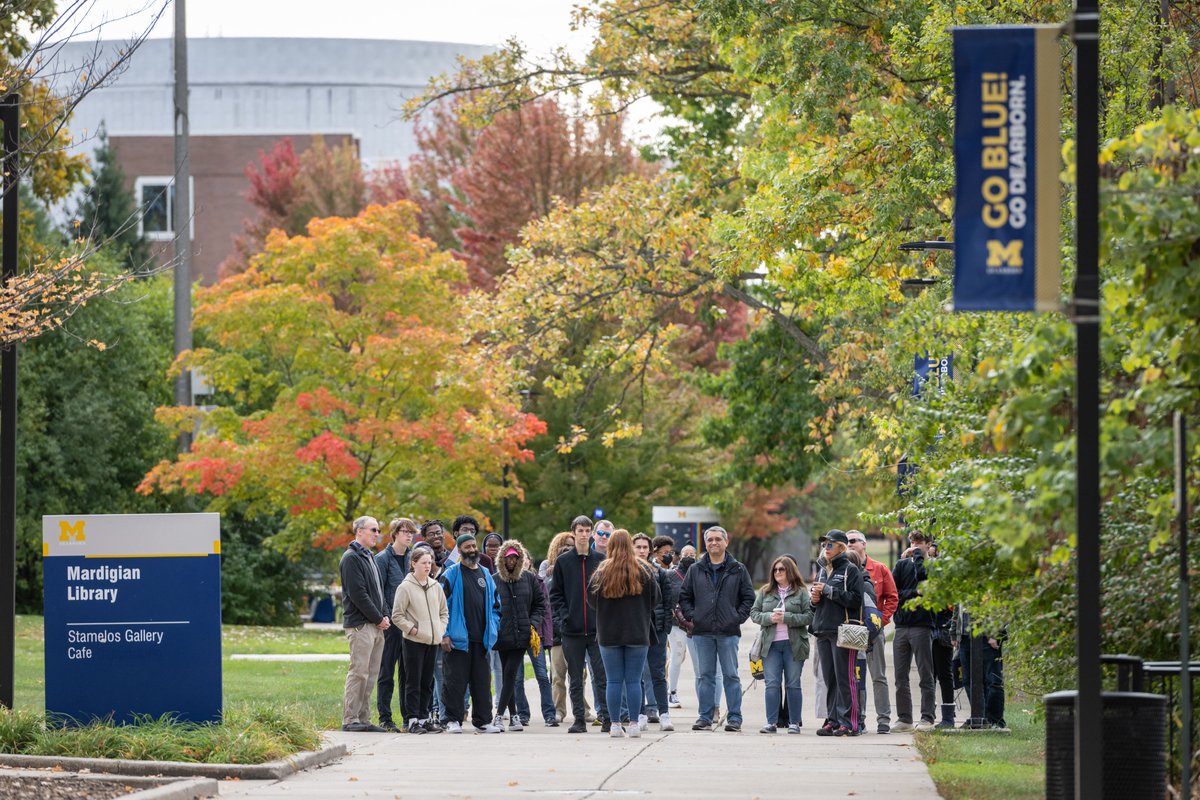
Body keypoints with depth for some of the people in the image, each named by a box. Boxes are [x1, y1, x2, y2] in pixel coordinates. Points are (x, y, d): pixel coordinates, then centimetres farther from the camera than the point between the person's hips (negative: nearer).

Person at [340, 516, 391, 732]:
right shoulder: (352, 558, -9)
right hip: (360, 624, -9)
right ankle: (350, 719, -10)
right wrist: (378, 618, -12)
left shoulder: (369, 557, 21)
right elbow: (358, 593, -15)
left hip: (376, 625, 9)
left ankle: (363, 719, 11)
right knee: (359, 672, -11)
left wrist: (385, 615, 8)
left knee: (371, 674, 8)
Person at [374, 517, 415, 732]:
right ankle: (385, 718, 2)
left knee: (407, 671, 9)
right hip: (391, 624, -6)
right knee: (387, 672, -1)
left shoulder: (411, 559, 13)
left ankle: (409, 716, 14)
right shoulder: (383, 558, -5)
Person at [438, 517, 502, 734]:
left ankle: (483, 720, 11)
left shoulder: (486, 575, 15)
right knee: (456, 680, -3)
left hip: (481, 640, 5)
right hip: (458, 639, -5)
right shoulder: (451, 574, -1)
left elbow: (495, 606, 21)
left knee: (482, 681, 6)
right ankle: (453, 720, 4)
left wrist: (492, 631, 9)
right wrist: (444, 634, -12)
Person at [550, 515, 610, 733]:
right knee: (576, 679, 5)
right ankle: (579, 720, 10)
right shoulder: (563, 561, 5)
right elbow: (555, 593, 8)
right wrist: (563, 615, -5)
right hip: (572, 630, 1)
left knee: (602, 676, -4)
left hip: (597, 629, -1)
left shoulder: (600, 560, 5)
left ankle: (606, 718, 0)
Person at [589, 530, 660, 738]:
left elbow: (591, 596, 2)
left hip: (608, 633, 0)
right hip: (637, 633, 0)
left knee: (613, 681, 5)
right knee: (634, 680, 4)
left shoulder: (602, 571, -4)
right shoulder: (643, 569, -3)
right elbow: (656, 599, 2)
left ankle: (615, 724, 3)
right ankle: (634, 724, 2)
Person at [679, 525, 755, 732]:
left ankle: (735, 718, 3)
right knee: (704, 676, 5)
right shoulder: (696, 570, 9)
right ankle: (705, 717, 9)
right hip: (702, 632, 2)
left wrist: (738, 617, -5)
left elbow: (748, 597, 7)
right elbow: (684, 596, 13)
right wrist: (691, 616, 0)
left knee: (731, 676, 0)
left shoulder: (738, 570, 5)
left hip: (728, 632, -2)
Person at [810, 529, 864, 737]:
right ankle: (833, 720, 9)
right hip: (823, 630, 7)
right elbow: (816, 600, 27)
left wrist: (828, 590, -14)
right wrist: (814, 597, 3)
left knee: (844, 678, -10)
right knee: (829, 679, 6)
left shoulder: (851, 570, -2)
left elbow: (855, 599, -12)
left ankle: (848, 722, -11)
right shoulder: (823, 572, 20)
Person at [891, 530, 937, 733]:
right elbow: (892, 590, 6)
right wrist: (914, 593, -8)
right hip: (902, 625, 5)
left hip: (922, 626, -5)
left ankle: (927, 718, 0)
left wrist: (918, 554, -4)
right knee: (901, 677, 5)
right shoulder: (902, 564, 15)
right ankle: (904, 718, 10)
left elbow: (922, 574, -19)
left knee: (925, 676, -2)